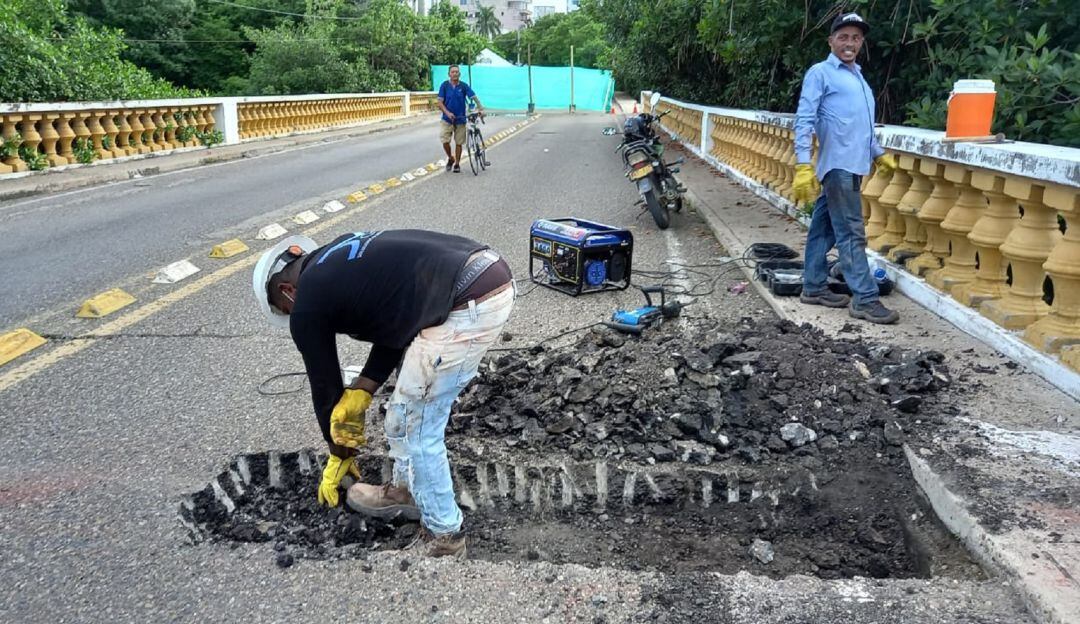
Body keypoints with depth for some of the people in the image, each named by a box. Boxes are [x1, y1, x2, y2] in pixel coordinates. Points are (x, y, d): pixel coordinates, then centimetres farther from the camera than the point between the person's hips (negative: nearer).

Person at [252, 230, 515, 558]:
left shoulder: (308, 305, 6)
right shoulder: (341, 259, 27)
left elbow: (324, 383, 18)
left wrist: (339, 456, 33)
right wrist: (360, 393, 20)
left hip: (468, 305, -9)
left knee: (413, 426, 8)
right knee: (413, 406, 26)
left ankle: (444, 536, 23)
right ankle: (408, 490, 44)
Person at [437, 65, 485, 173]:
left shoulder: (464, 86, -3)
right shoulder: (444, 85, -4)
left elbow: (474, 97, -9)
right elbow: (440, 102, -6)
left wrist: (480, 108, -25)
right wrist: (447, 113, -21)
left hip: (460, 119, 1)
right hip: (447, 119, -1)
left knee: (459, 143, 6)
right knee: (445, 141, -10)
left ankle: (457, 164, 22)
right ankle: (450, 158, 17)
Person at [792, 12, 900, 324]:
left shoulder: (858, 76, 22)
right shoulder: (820, 73, -4)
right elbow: (804, 121, -12)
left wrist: (879, 154, 27)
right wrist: (803, 167, -20)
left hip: (852, 164, 8)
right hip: (839, 164, -8)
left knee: (824, 228, 12)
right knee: (852, 234, -9)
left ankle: (814, 288, 19)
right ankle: (865, 299, -7)